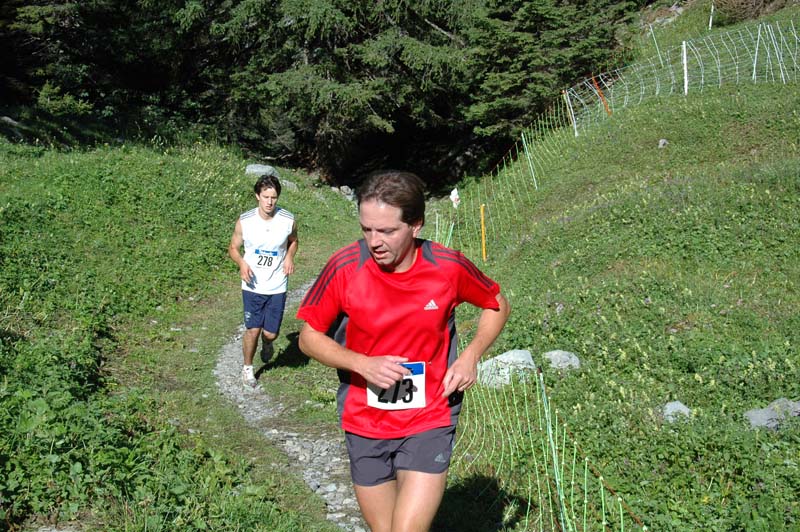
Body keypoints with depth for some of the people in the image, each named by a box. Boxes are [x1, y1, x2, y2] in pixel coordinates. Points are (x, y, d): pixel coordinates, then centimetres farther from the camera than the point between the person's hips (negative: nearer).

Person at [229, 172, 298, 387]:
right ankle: (247, 367, 28)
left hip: (277, 287, 1)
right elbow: (233, 248, 2)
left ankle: (267, 343, 43)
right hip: (252, 286, -1)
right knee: (253, 330, 1)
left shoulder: (288, 220, -10)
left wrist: (290, 257, -9)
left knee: (270, 333, 4)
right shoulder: (244, 221, -12)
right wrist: (242, 263, -18)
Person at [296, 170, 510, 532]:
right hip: (364, 425, 2)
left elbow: (497, 306, 7)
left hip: (429, 423, -1)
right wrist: (363, 364, -19)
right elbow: (309, 337, -3)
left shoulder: (449, 267, -13)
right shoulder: (345, 267, -14)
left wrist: (471, 356, -9)